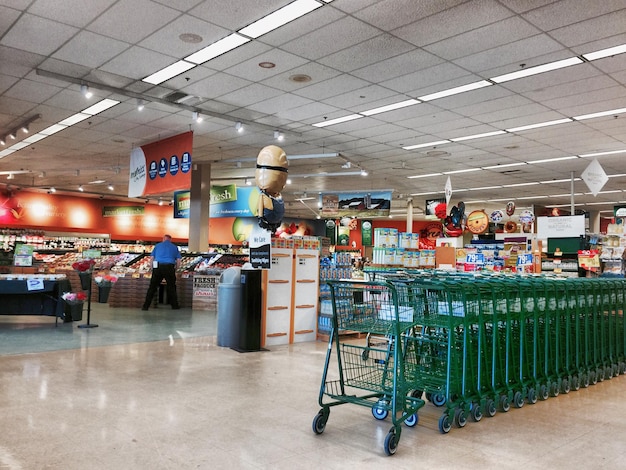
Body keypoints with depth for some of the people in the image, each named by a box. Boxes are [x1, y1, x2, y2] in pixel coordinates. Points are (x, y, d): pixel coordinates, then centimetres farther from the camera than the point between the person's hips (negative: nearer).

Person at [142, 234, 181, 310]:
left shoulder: (157, 245, 17)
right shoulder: (175, 247, 17)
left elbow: (151, 259, 12)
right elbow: (178, 262, 9)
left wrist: (153, 269, 20)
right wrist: (175, 270, 22)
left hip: (158, 267, 0)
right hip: (169, 267, 0)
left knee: (152, 287, 5)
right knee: (171, 287, 12)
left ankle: (145, 306, 4)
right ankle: (174, 305, 15)